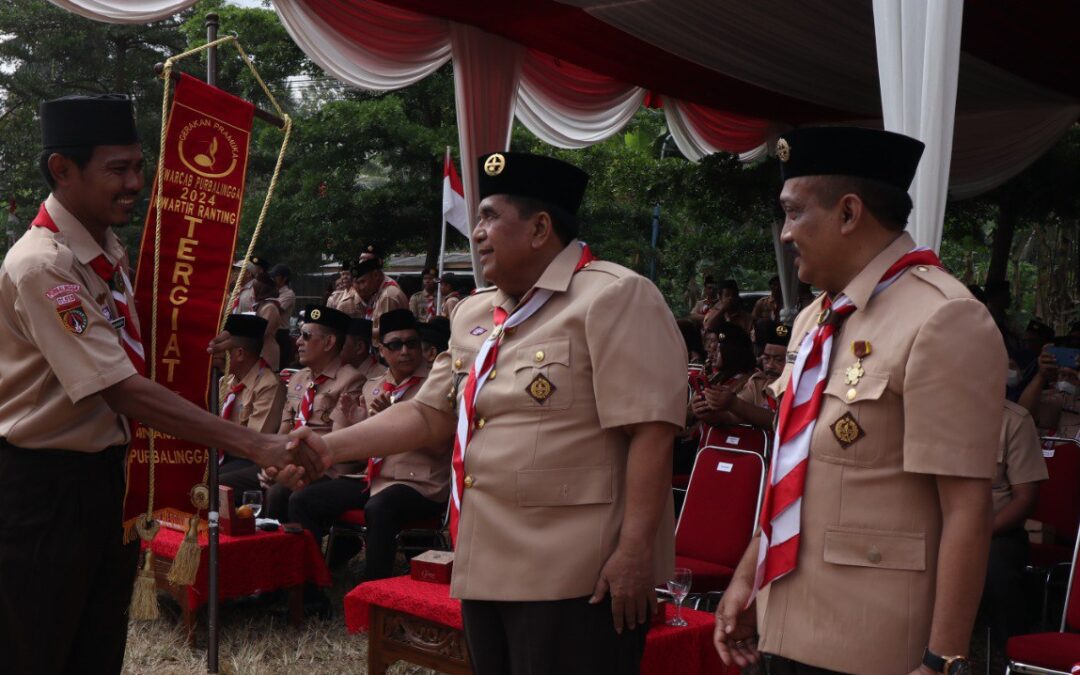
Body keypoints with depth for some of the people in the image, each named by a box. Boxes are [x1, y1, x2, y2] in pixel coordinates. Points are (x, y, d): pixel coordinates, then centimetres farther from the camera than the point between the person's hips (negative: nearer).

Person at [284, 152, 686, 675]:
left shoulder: (613, 298, -11)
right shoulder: (472, 316, 14)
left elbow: (651, 431, -17)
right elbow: (430, 415, 16)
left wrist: (634, 551, -21)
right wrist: (332, 447, 6)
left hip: (578, 576, -8)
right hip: (487, 569, 8)